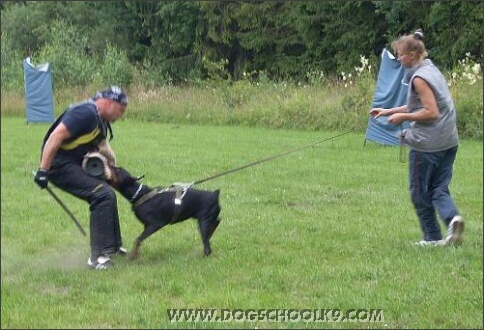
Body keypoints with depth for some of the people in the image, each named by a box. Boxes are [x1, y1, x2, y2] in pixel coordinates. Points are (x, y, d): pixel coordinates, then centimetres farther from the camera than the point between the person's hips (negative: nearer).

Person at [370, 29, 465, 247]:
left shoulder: (419, 78, -15)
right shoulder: (432, 70, 14)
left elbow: (431, 112, -20)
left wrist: (403, 117, -10)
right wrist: (389, 111, 20)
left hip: (427, 145, -9)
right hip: (448, 142, 9)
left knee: (420, 192, 5)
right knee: (439, 188, 9)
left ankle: (433, 237, 10)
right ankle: (452, 217, -16)